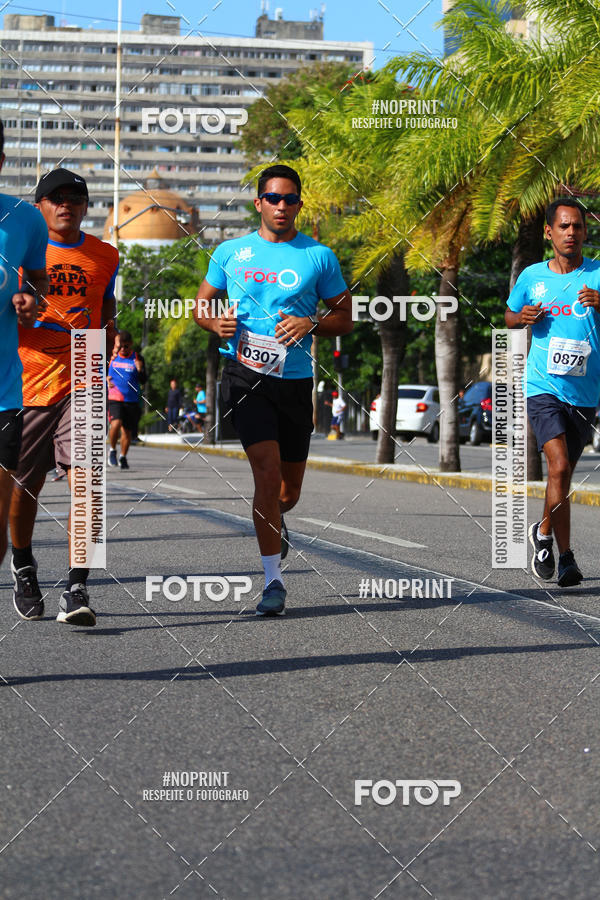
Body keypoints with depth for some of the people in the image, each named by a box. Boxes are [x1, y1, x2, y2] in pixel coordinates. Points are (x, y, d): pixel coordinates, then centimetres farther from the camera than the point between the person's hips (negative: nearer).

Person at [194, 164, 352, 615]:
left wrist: (310, 324, -12)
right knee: (267, 471, -17)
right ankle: (273, 581, -13)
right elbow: (202, 304, 16)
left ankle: (274, 522, 49)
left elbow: (345, 317, 8)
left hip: (295, 379, 2)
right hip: (246, 375, -2)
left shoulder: (319, 256, 4)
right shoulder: (230, 252, 6)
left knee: (289, 488, 11)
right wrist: (215, 321, -7)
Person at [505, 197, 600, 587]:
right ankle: (566, 557, -8)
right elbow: (510, 316, 22)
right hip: (543, 388, -1)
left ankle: (544, 531, 37)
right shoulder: (532, 277, 6)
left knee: (564, 474, 10)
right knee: (559, 467, -18)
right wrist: (523, 317, 0)